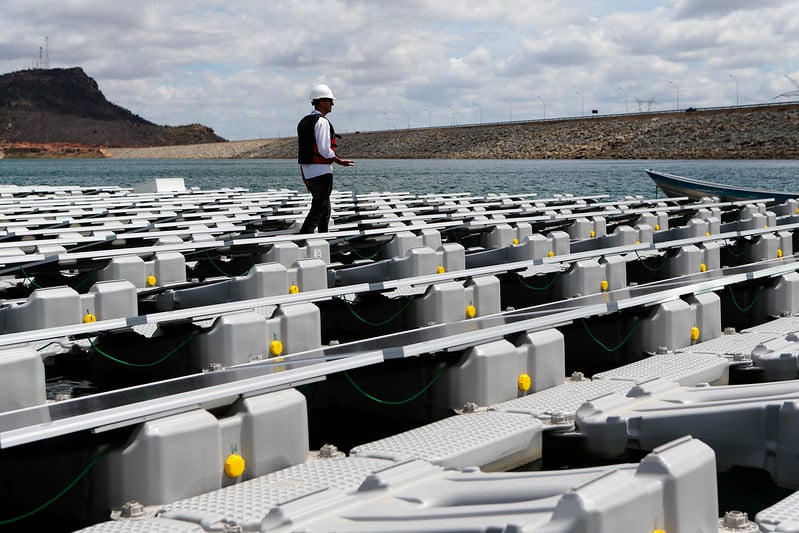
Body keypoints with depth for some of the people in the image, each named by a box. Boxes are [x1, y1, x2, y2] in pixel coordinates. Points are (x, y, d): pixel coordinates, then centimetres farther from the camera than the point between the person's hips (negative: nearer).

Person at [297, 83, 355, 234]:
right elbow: (324, 150, -20)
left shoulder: (304, 122, 15)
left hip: (307, 171, 10)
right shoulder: (322, 121, -13)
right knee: (317, 210, -9)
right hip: (321, 171, -9)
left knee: (325, 210, 17)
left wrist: (305, 177, 19)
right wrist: (341, 161, -5)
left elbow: (302, 151, 16)